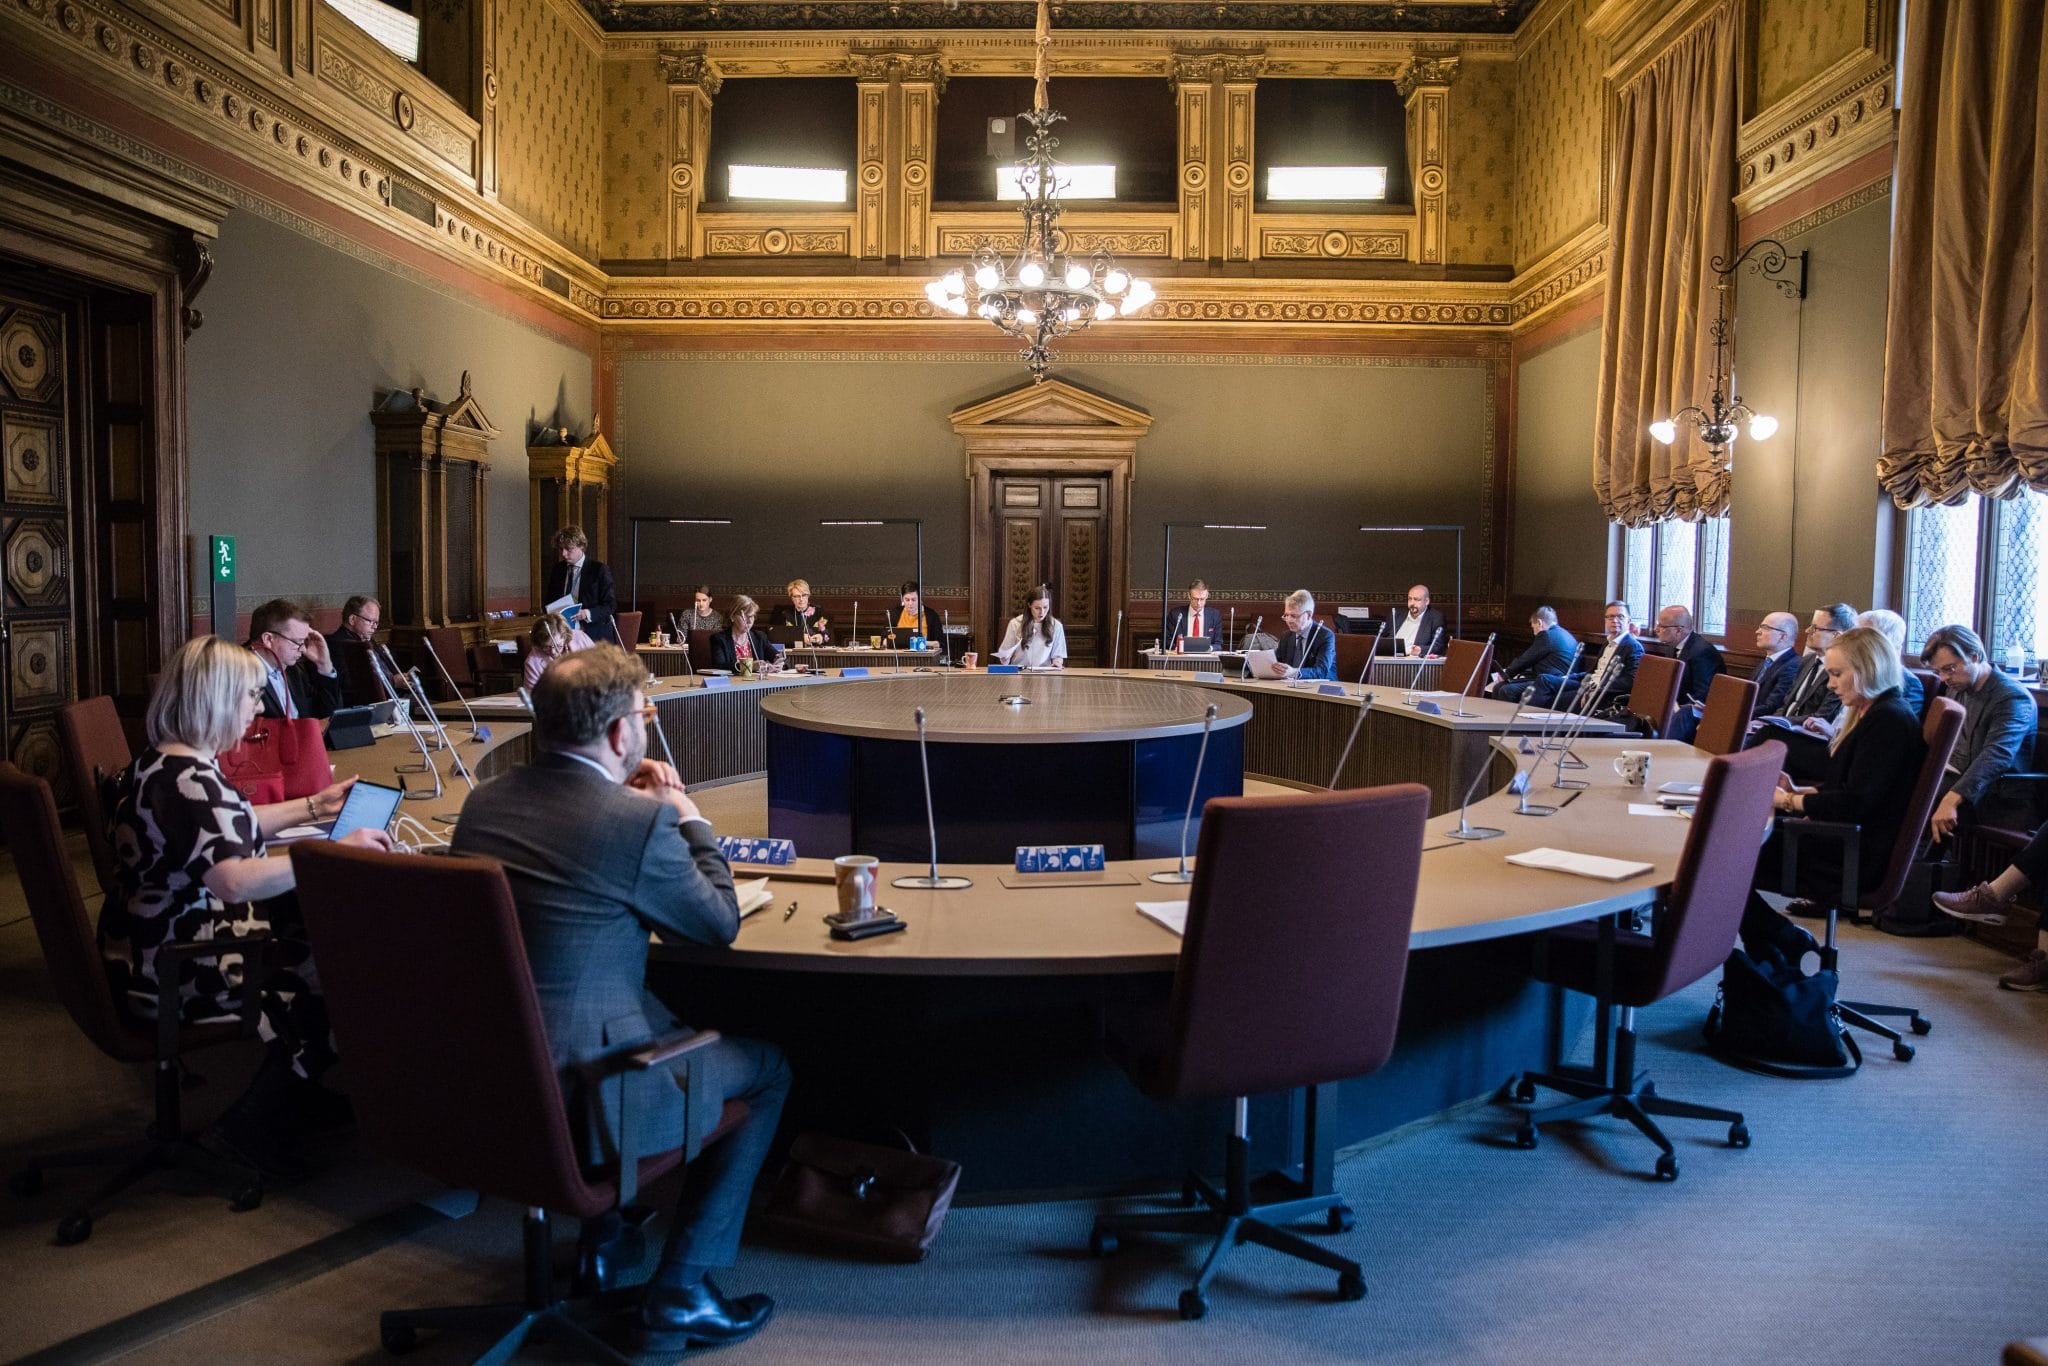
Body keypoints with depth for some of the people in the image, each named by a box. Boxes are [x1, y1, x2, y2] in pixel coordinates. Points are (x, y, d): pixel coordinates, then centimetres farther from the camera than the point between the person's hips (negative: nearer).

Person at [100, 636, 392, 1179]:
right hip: (183, 976, -11)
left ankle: (294, 1093, 19)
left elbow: (231, 830, 25)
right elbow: (235, 880, -36)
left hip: (152, 953, 11)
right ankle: (254, 1124, 4)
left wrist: (314, 806, 24)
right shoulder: (187, 778, -25)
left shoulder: (160, 763, 10)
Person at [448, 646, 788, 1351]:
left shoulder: (483, 800, 1)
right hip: (583, 1093, -8)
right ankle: (677, 1293, 14)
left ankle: (605, 1235, 40)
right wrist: (691, 819, 6)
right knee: (767, 1066, 14)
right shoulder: (639, 819, -20)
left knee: (669, 1013, 34)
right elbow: (721, 923, -6)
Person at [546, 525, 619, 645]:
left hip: (595, 636, -4)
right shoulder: (557, 571, 12)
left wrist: (587, 614, -22)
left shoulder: (600, 570, -4)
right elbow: (550, 601, 21)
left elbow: (610, 605, -6)